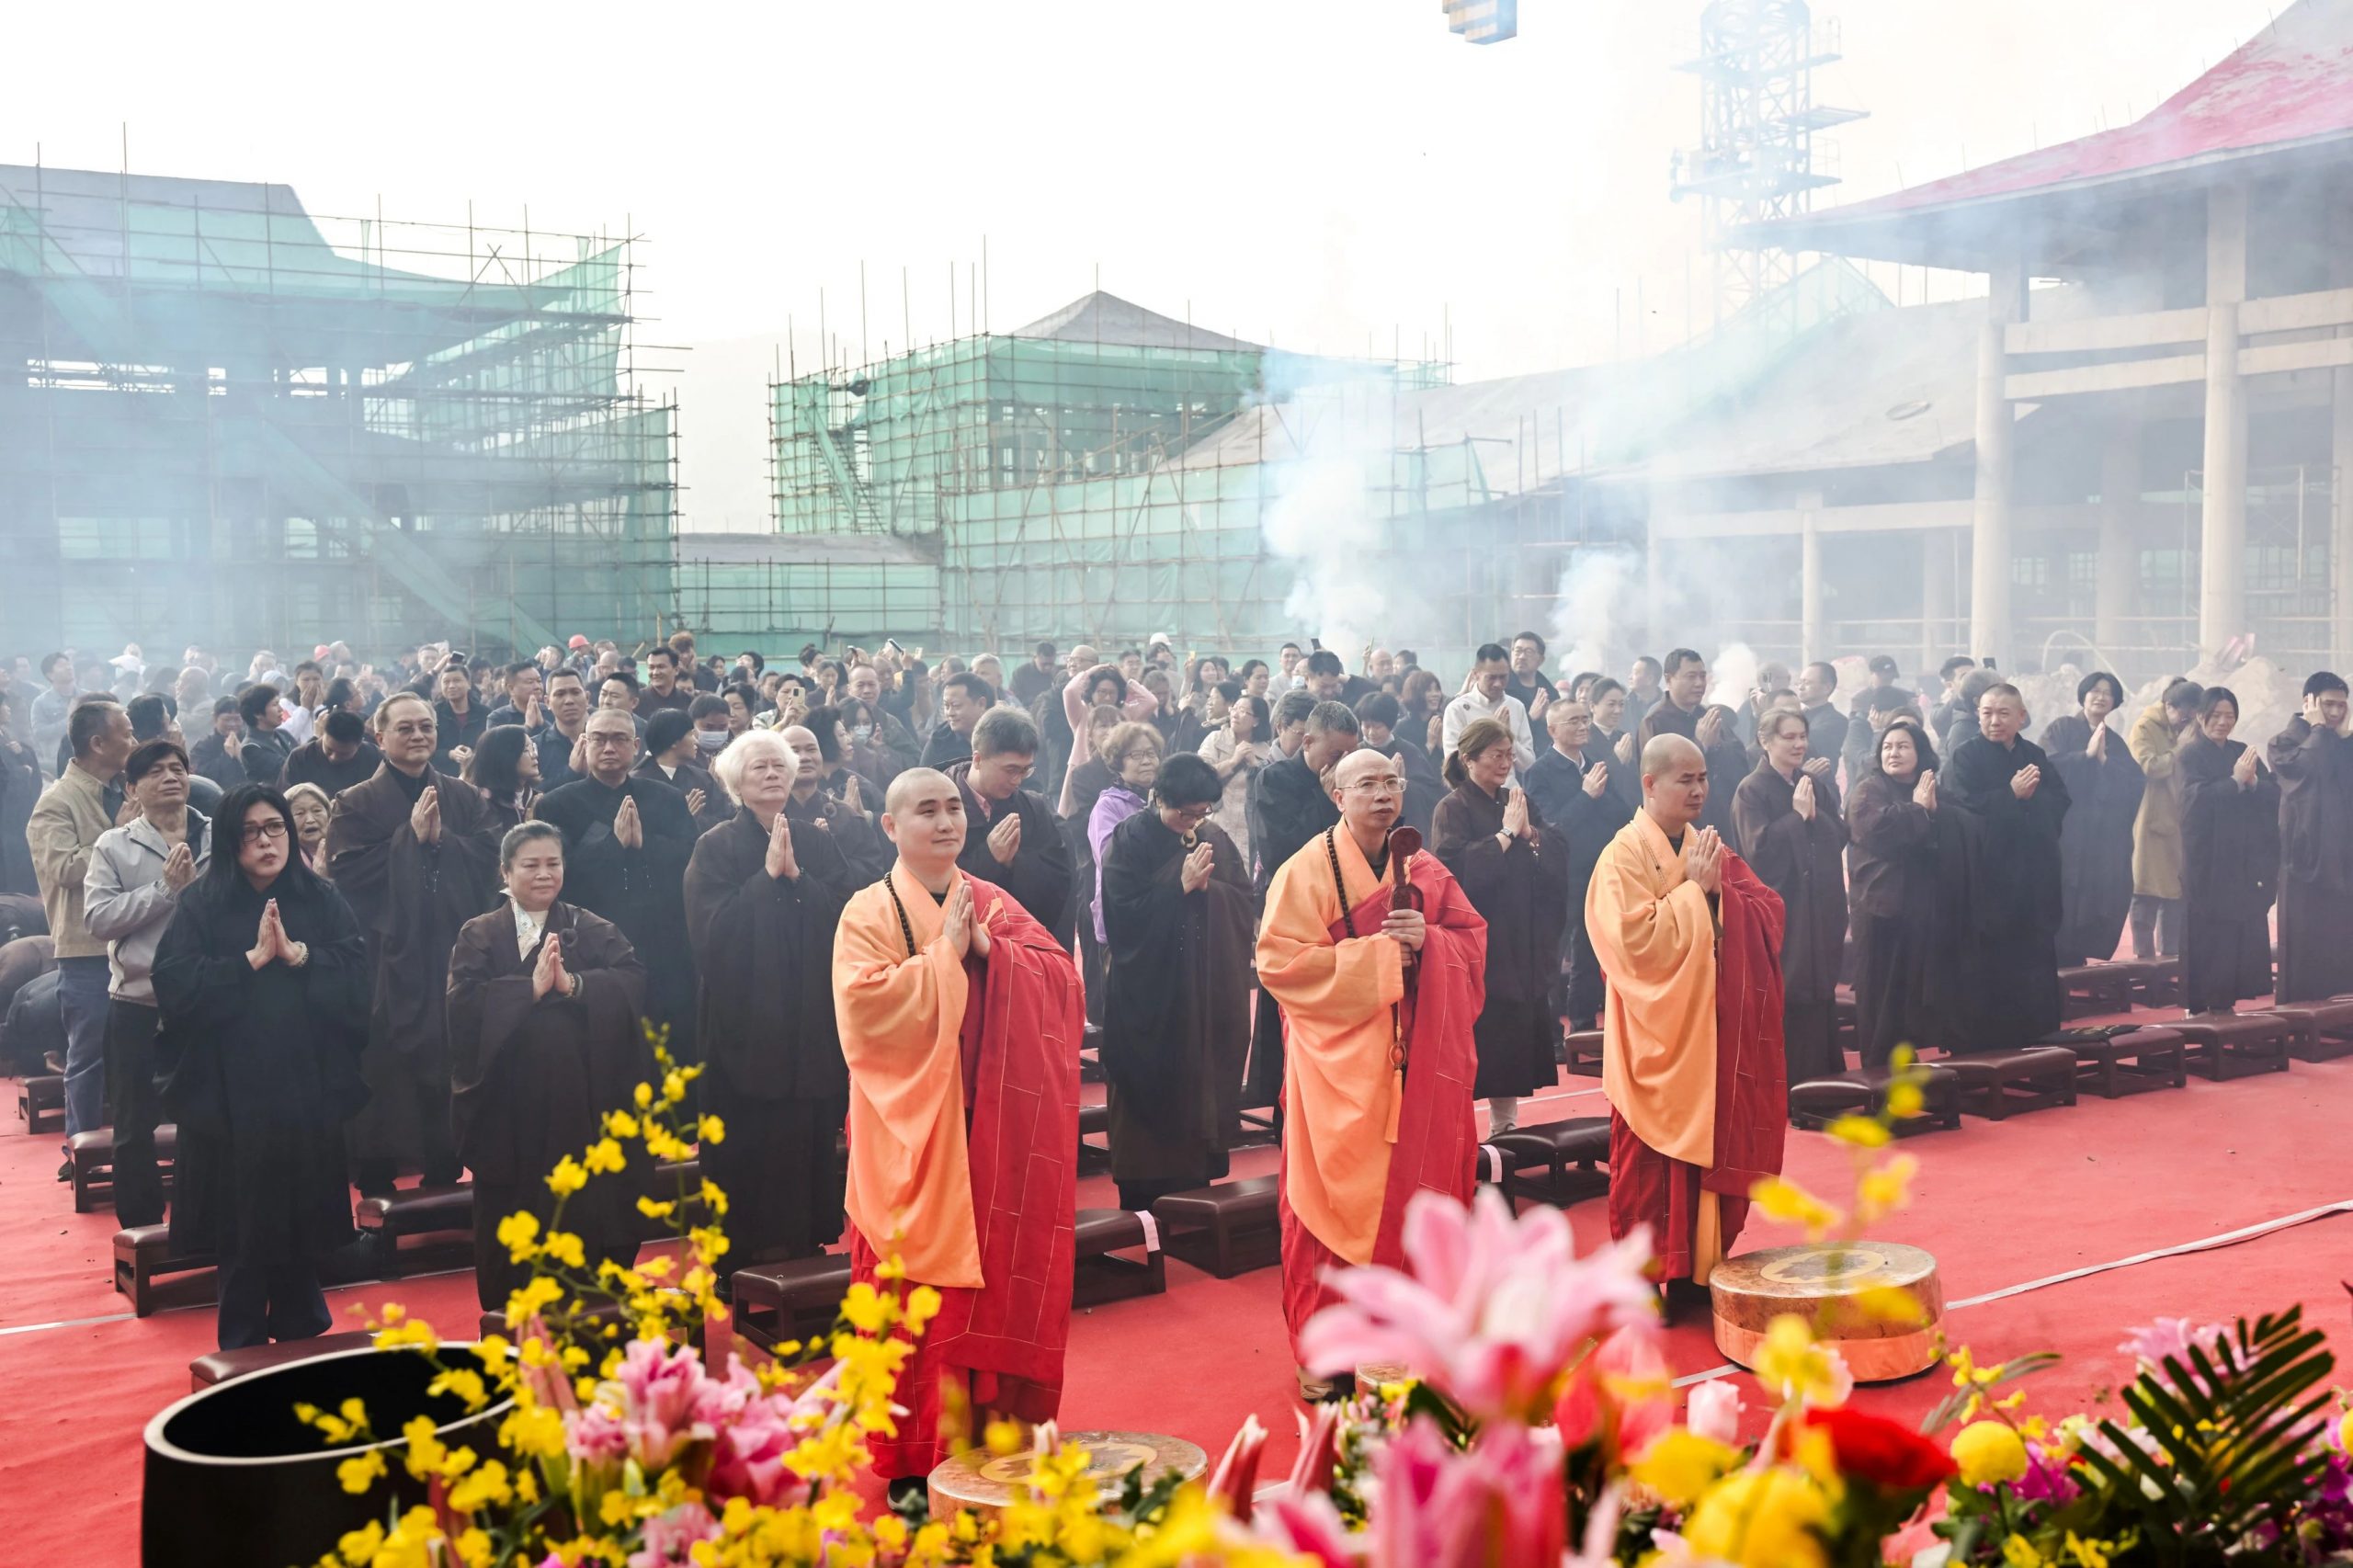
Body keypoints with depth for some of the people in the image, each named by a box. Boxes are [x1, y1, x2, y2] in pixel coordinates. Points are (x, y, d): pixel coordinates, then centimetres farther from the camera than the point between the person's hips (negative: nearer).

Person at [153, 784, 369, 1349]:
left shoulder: (323, 902, 5)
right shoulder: (200, 905, 0)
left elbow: (357, 978, -6)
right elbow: (174, 987, -12)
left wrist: (296, 954, -17)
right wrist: (252, 959, -15)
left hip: (308, 1091, 2)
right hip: (230, 1094, -1)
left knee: (303, 1218, 8)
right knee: (243, 1224, 4)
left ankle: (301, 1336, 24)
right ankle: (242, 1345, 19)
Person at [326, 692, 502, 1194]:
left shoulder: (466, 798, 11)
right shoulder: (355, 805, 3)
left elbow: (492, 857, -2)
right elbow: (346, 873, -11)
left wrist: (441, 839, -13)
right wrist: (411, 837, -11)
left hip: (456, 957, 3)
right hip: (388, 960, -2)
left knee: (451, 1066, 7)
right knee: (385, 1069, 1)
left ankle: (445, 1167, 19)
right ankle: (374, 1180, 13)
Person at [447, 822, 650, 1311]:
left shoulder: (592, 930, 10)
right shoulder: (479, 936, 7)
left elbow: (634, 981, -8)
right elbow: (462, 1002, -10)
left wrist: (573, 984, -22)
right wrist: (530, 987, -20)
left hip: (580, 1101, 1)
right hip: (508, 1103, 0)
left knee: (584, 1210, 2)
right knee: (512, 1215, 3)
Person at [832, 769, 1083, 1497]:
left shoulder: (994, 904, 10)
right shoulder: (869, 913, -2)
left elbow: (1063, 979, 0)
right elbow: (865, 1006, -17)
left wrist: (989, 949, -13)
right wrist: (946, 954, -13)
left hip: (996, 1131, 3)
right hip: (912, 1137, -3)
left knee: (1000, 1281, 5)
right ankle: (913, 1457, 12)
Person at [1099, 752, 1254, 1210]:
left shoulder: (1216, 840, 7)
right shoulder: (1129, 840, -7)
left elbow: (1246, 902, 4)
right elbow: (1125, 911, -15)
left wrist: (1206, 888, -13)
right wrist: (1182, 887, -18)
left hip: (1212, 995, 5)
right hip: (1150, 996, -4)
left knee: (1205, 1088, 7)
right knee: (1151, 1097, 0)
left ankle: (1196, 1191, 18)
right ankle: (1143, 1201, 9)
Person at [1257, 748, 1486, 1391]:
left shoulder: (1423, 871, 11)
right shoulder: (1307, 870, -5)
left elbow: (1474, 941, 11)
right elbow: (1280, 962, -12)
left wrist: (1426, 940, -10)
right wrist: (1376, 953, -14)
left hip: (1416, 1060, 5)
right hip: (1339, 1059, -4)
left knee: (1415, 1189, 5)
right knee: (1338, 1195, -2)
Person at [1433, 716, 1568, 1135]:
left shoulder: (1518, 802, 12)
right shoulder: (1453, 809, -7)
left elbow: (1559, 852, 6)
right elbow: (1456, 867, -21)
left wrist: (1529, 833, -12)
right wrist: (1506, 834, -16)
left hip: (1524, 943, 6)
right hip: (1477, 942, -6)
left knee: (1517, 1039, 10)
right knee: (1479, 1037, -4)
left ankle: (1505, 1124, 21)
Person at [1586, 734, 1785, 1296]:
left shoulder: (1709, 850, 12)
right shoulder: (1624, 857, -9)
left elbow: (1770, 915, 4)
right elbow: (1639, 939, -20)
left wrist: (1719, 889, -12)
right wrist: (1693, 890, -14)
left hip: (1715, 1032, 6)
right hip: (1657, 1039, -6)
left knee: (1714, 1154, 8)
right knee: (1652, 1162, 0)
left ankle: (1702, 1267, 19)